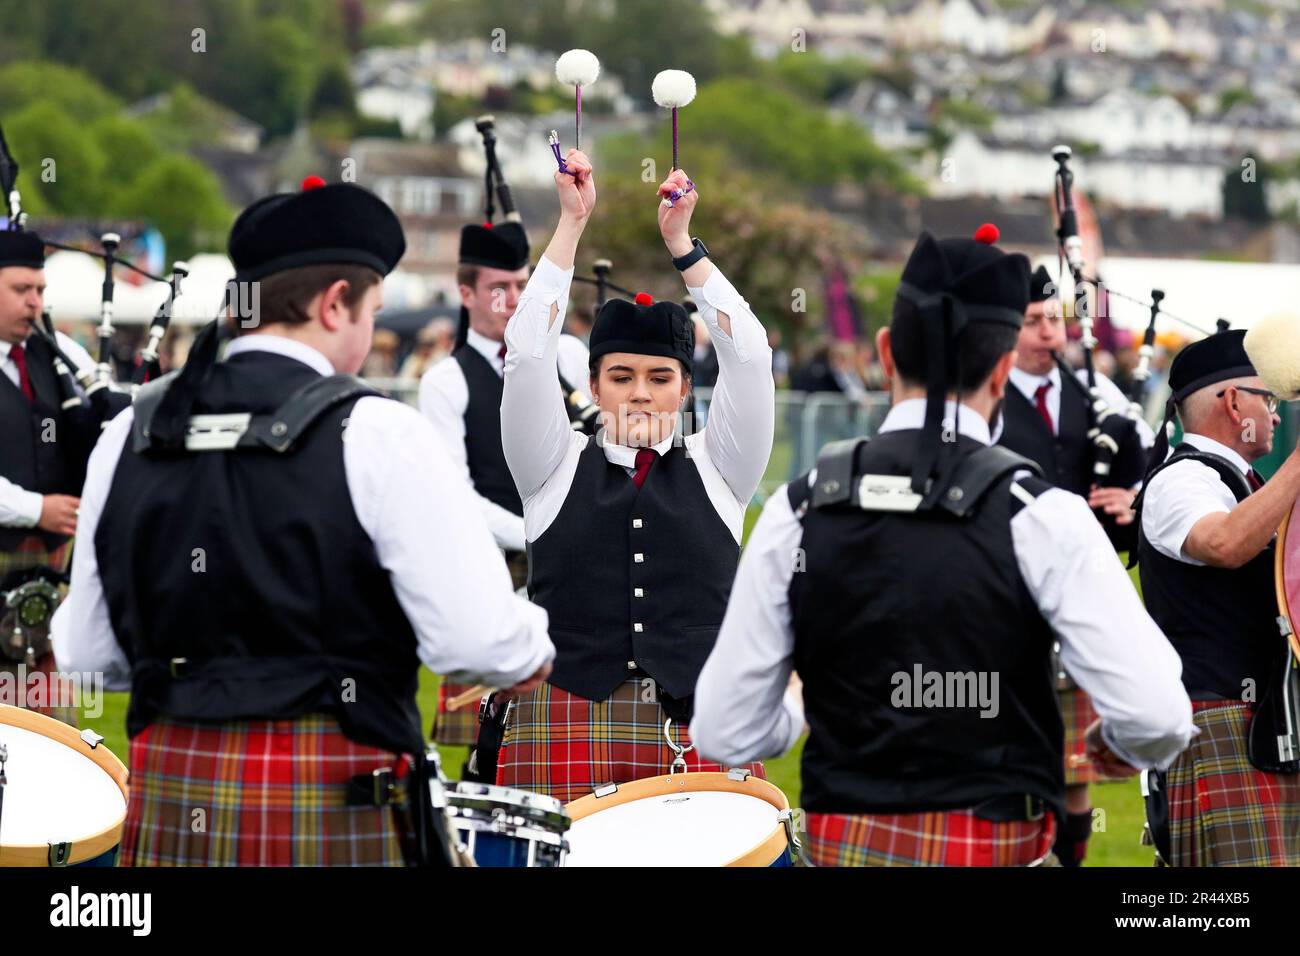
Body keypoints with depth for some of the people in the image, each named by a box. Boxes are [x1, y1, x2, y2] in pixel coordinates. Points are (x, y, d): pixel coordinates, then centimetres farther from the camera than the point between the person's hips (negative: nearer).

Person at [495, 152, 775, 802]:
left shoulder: (716, 469, 14)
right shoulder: (557, 468, 12)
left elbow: (748, 356, 4)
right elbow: (527, 354, 2)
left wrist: (681, 240, 1)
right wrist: (572, 223, 0)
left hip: (701, 730, 1)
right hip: (570, 719, -1)